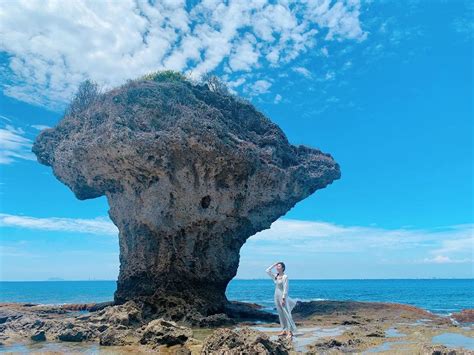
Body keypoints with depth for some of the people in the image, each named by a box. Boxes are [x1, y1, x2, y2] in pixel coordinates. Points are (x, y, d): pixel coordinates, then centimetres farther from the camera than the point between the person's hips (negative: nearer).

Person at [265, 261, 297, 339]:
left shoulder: (285, 277, -11)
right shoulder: (275, 276, 8)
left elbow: (285, 288, -15)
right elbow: (267, 271, 9)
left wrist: (283, 298, -20)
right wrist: (274, 265, 5)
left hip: (282, 296, -7)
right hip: (276, 296, 7)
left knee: (286, 314, -5)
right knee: (281, 314, 11)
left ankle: (290, 331, -3)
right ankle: (284, 330, 18)